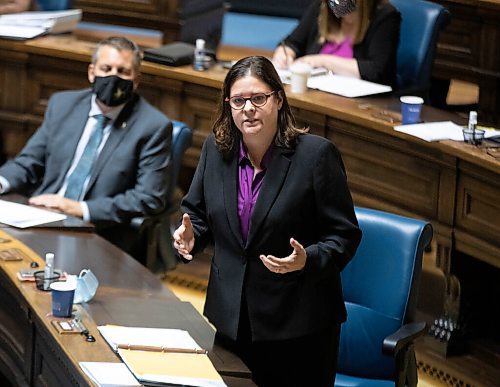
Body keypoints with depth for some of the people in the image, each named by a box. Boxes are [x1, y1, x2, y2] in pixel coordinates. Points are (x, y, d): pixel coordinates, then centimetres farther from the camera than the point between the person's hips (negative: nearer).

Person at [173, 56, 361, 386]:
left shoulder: (316, 154, -12)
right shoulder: (216, 149, 3)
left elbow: (345, 235, -10)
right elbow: (198, 213, 16)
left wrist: (306, 260, -27)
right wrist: (190, 236, -7)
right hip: (231, 319, 5)